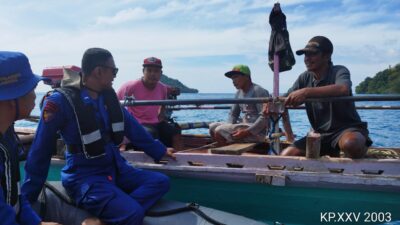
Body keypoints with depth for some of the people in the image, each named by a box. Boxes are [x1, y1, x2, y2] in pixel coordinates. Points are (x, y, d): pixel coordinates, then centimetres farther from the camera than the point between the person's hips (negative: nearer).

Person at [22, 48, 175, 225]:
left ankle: (114, 210, -22)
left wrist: (160, 150, 19)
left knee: (161, 182, -11)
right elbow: (41, 150, -10)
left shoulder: (108, 95, 5)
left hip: (115, 168, 8)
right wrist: (29, 196, -3)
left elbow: (132, 127, 15)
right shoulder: (60, 101, -16)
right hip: (84, 176, -8)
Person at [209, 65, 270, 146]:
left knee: (219, 131, -21)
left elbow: (264, 117, -20)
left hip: (256, 132, -9)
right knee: (213, 127, 2)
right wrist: (229, 128, -3)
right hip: (245, 125, 9)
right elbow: (233, 114, 18)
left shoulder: (258, 91, -12)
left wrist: (246, 132, -25)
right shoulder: (239, 93, 14)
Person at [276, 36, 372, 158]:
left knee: (350, 143, -41)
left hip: (348, 129, -6)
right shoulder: (305, 78, 5)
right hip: (321, 134, 6)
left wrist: (306, 92, -42)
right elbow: (286, 99, 0)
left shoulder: (339, 71, -12)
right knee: (285, 156, -9)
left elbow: (343, 89, -35)